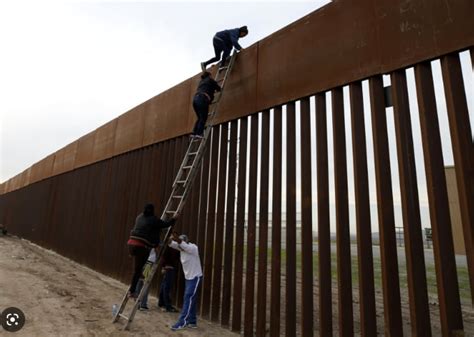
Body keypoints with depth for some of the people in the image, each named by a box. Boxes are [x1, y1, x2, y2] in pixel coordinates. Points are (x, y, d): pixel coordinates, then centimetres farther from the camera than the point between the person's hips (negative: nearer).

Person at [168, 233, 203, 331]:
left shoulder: (193, 248, -21)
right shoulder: (181, 248, 0)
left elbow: (185, 246, -42)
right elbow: (171, 244, -12)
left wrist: (178, 240, -61)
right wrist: (170, 240, -37)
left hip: (195, 277, -8)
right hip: (188, 277, 8)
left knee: (188, 298, -12)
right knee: (190, 300, 11)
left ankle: (182, 322, -7)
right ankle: (192, 322, 20)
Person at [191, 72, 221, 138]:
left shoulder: (201, 82, 33)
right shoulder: (210, 80, 16)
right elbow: (218, 88, 16)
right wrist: (215, 90, 39)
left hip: (195, 98, 7)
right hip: (202, 99, -7)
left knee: (200, 118, 12)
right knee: (203, 118, -9)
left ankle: (194, 133, 1)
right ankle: (199, 133, -21)